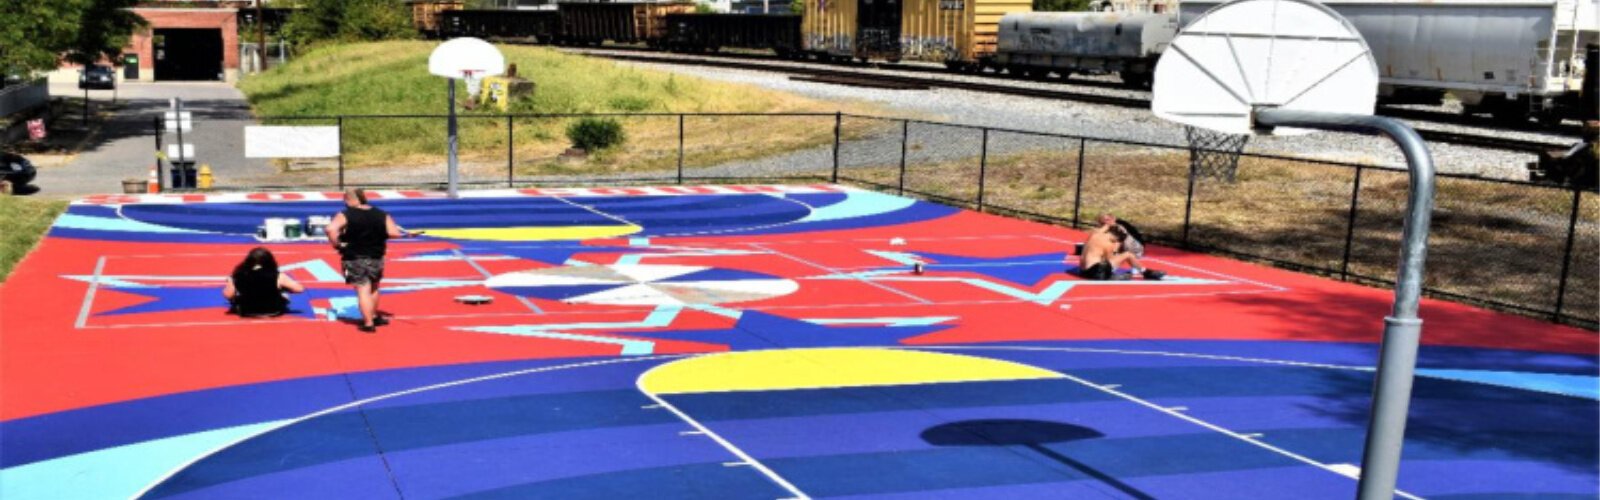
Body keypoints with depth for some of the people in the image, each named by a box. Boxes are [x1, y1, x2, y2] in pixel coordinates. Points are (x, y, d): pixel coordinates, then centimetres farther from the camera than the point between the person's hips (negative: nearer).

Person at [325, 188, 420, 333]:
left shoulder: (345, 216, -10)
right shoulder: (382, 215, 0)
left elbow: (331, 229, -25)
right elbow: (393, 233, -10)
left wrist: (336, 245, -12)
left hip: (354, 258, -4)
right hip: (376, 257, 4)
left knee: (363, 290, -3)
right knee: (373, 288, 24)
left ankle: (369, 323, -7)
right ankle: (373, 317, 37)